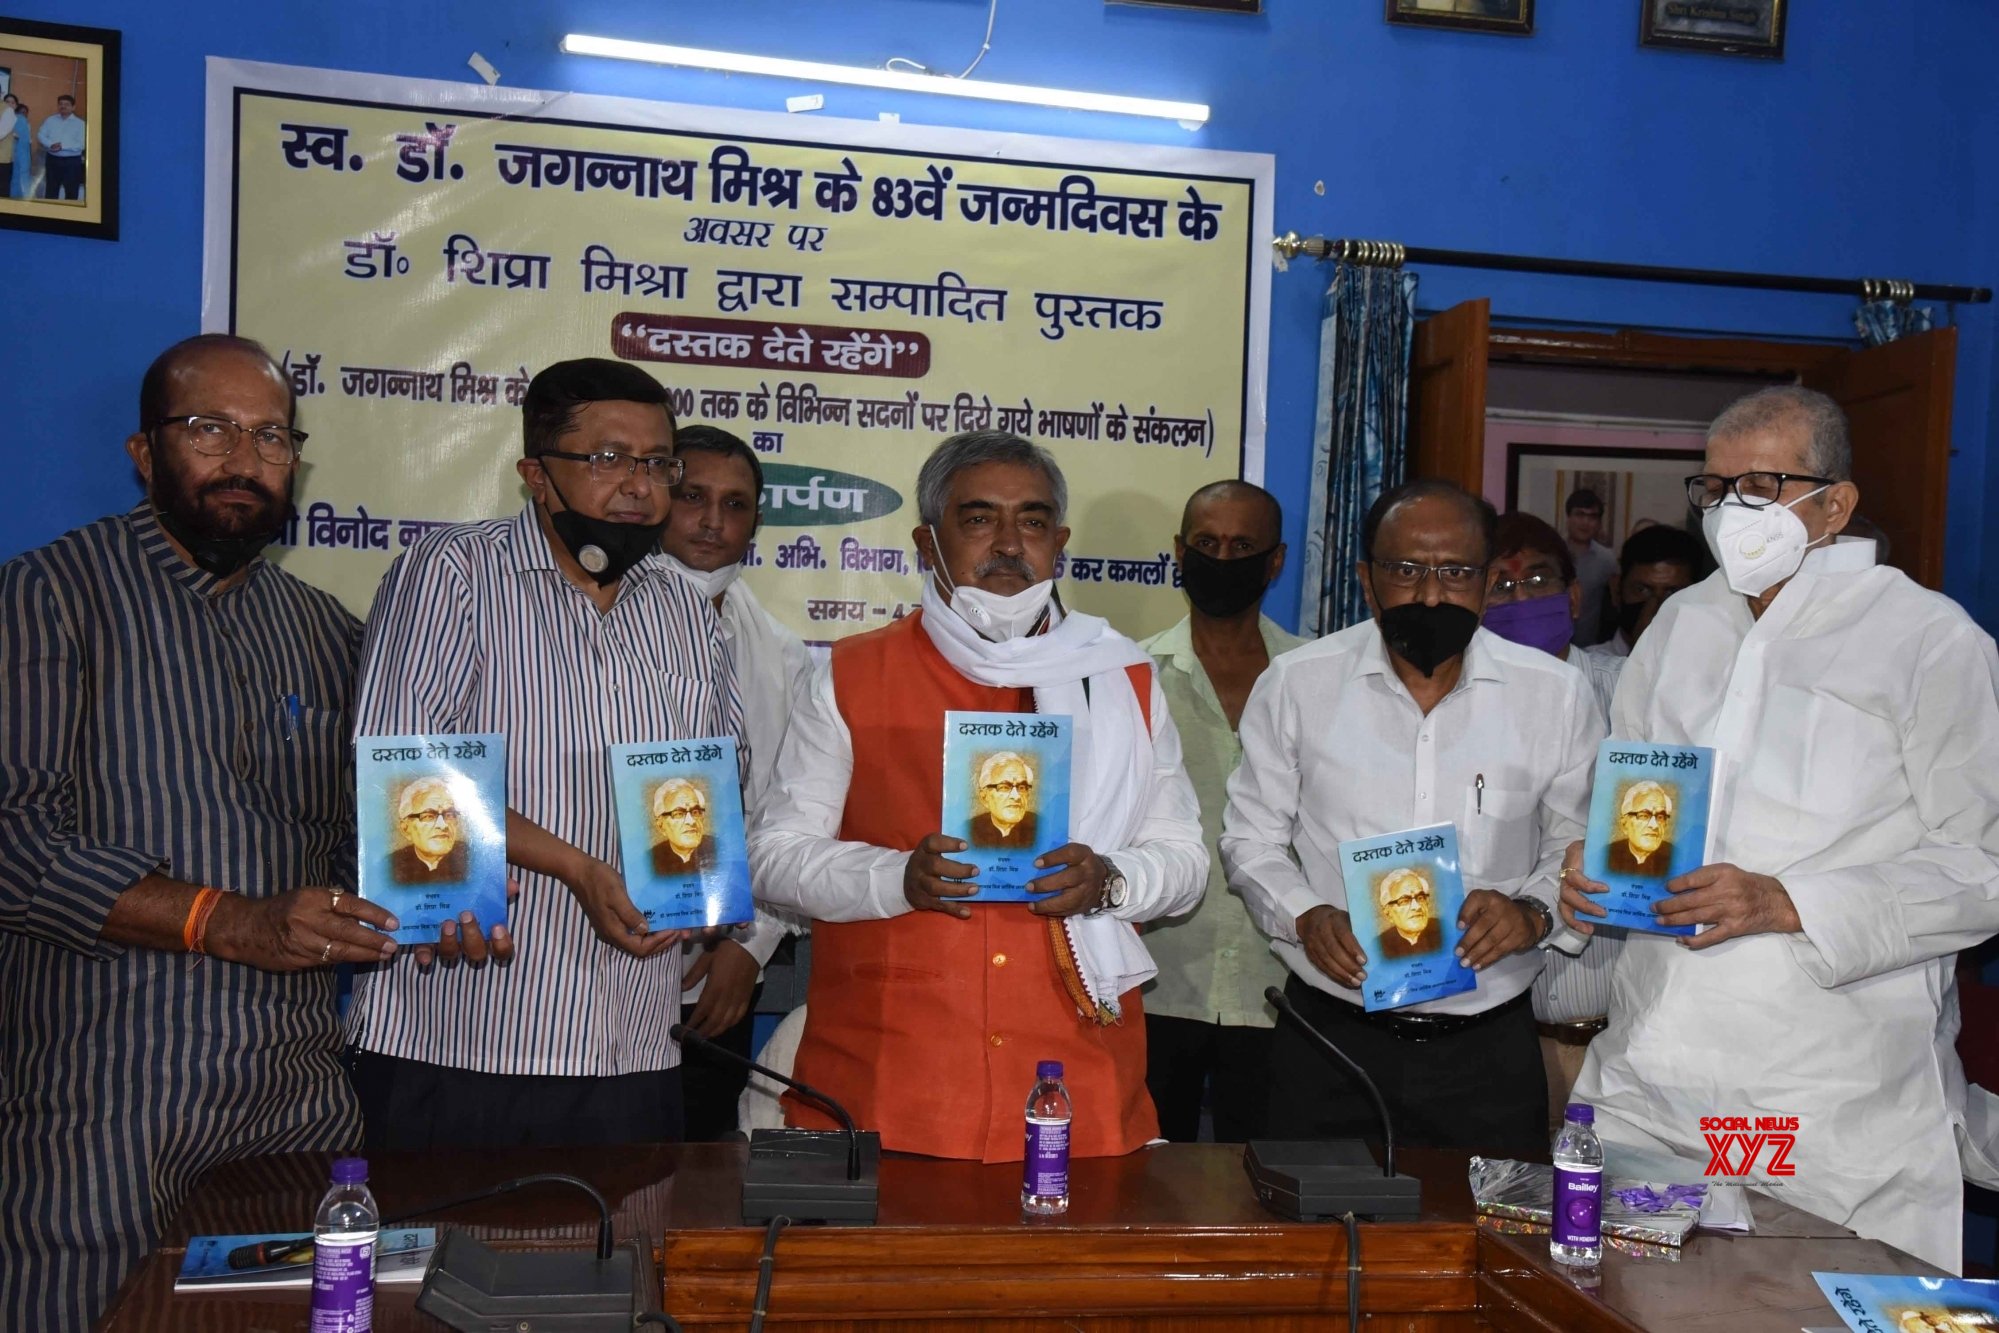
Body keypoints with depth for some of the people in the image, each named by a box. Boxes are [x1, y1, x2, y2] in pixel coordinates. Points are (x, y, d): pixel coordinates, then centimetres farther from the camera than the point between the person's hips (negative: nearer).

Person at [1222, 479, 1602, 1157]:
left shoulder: (1556, 693, 1)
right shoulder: (1296, 684, -1)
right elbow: (1253, 836, 6)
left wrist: (1534, 910, -12)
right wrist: (1307, 916, -12)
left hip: (1487, 1047, 1)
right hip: (1330, 1040, 0)